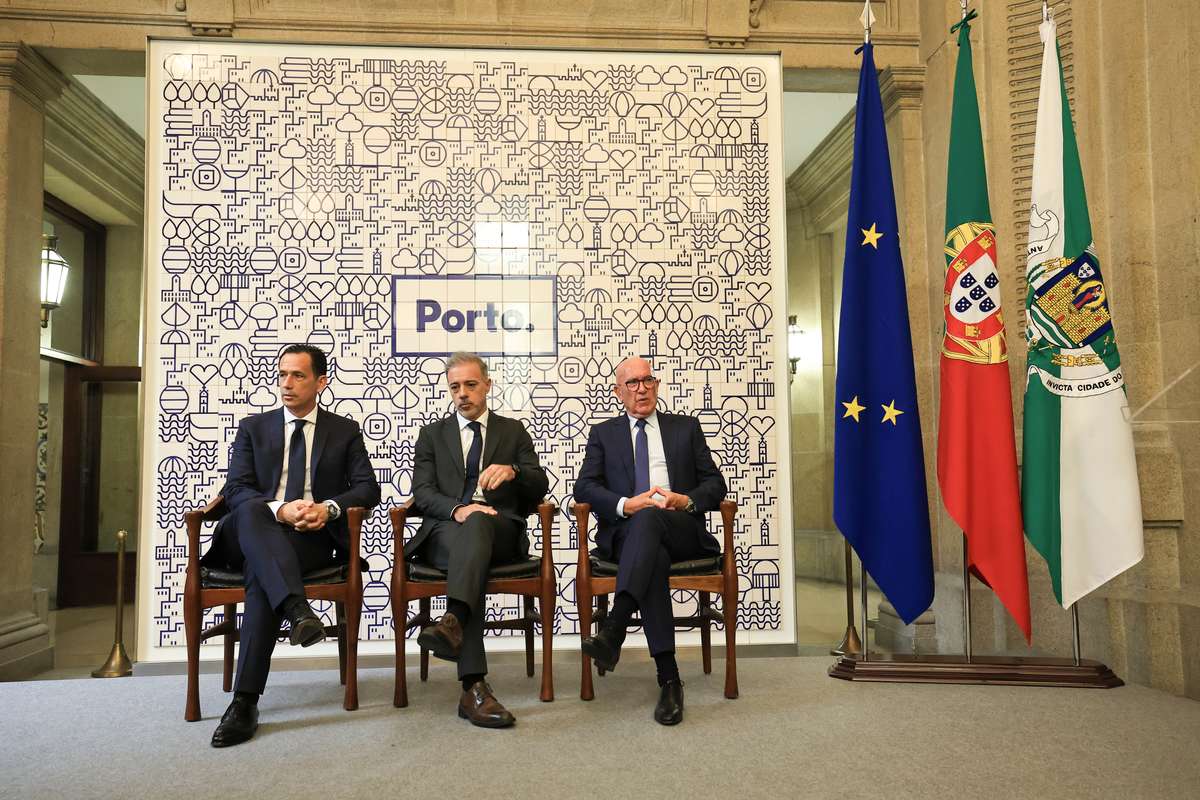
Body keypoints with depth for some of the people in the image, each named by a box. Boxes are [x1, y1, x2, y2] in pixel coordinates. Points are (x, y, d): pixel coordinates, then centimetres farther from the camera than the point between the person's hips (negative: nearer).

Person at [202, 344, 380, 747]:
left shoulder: (345, 431, 13)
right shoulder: (253, 427, 15)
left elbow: (368, 488, 5)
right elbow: (235, 490, 3)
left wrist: (328, 508, -16)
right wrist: (280, 509, -17)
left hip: (314, 536, -1)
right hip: (255, 533, 2)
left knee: (261, 572, -33)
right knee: (251, 511, -35)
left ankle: (245, 701, -32)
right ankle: (297, 609, -52)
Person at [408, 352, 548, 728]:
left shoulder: (514, 431, 20)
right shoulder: (432, 434, 20)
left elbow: (540, 487, 8)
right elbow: (422, 491, 5)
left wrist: (512, 470, -17)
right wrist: (457, 509, -18)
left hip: (501, 531, 1)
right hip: (444, 532, 0)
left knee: (477, 524, -37)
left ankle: (453, 620, -58)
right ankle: (474, 686, -48)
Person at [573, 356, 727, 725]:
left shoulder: (686, 427, 21)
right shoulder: (603, 434, 20)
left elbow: (715, 484, 14)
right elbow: (585, 487, 6)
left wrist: (687, 500, -8)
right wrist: (626, 504, -13)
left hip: (682, 530, 0)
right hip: (626, 532, 0)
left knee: (649, 518, -37)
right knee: (654, 557, -37)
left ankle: (613, 627, -48)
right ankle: (669, 678, -38)